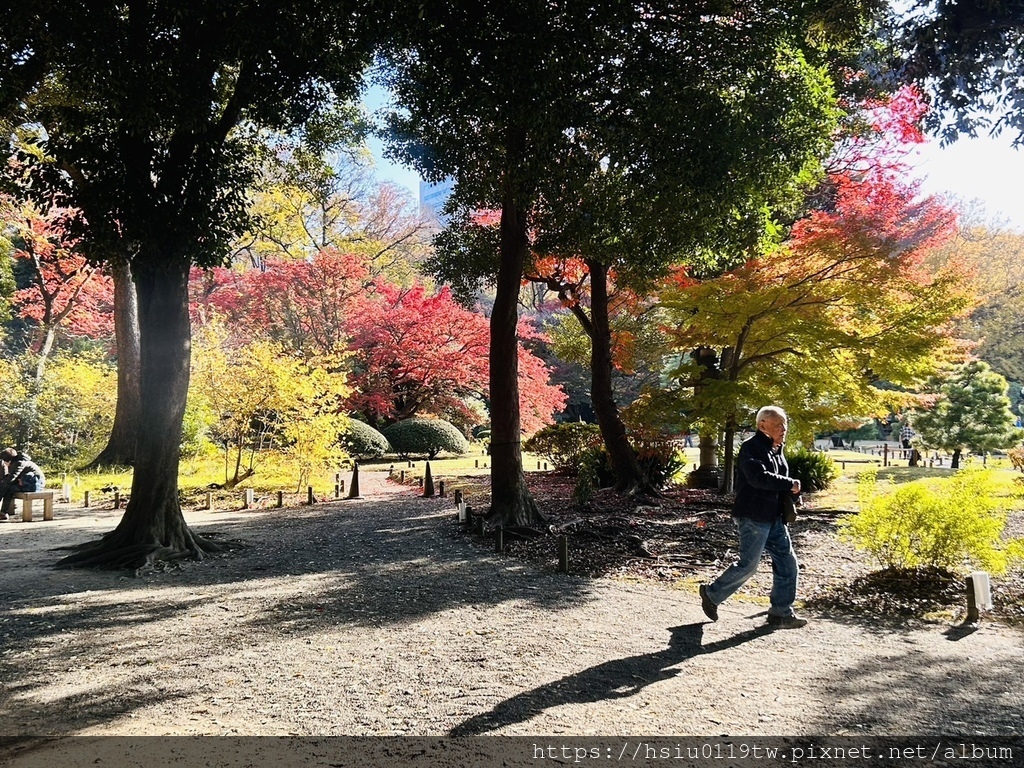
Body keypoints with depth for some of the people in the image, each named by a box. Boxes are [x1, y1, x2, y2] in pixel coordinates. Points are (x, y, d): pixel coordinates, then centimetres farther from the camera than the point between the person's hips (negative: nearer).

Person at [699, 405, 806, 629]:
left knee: (788, 563, 7)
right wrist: (790, 484, -20)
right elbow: (759, 477, -29)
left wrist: (789, 488, 6)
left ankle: (781, 613, 15)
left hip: (773, 518, 9)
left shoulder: (776, 450, 16)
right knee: (748, 565, -4)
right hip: (753, 517, -9)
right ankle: (712, 594, 16)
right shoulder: (752, 447, -14)